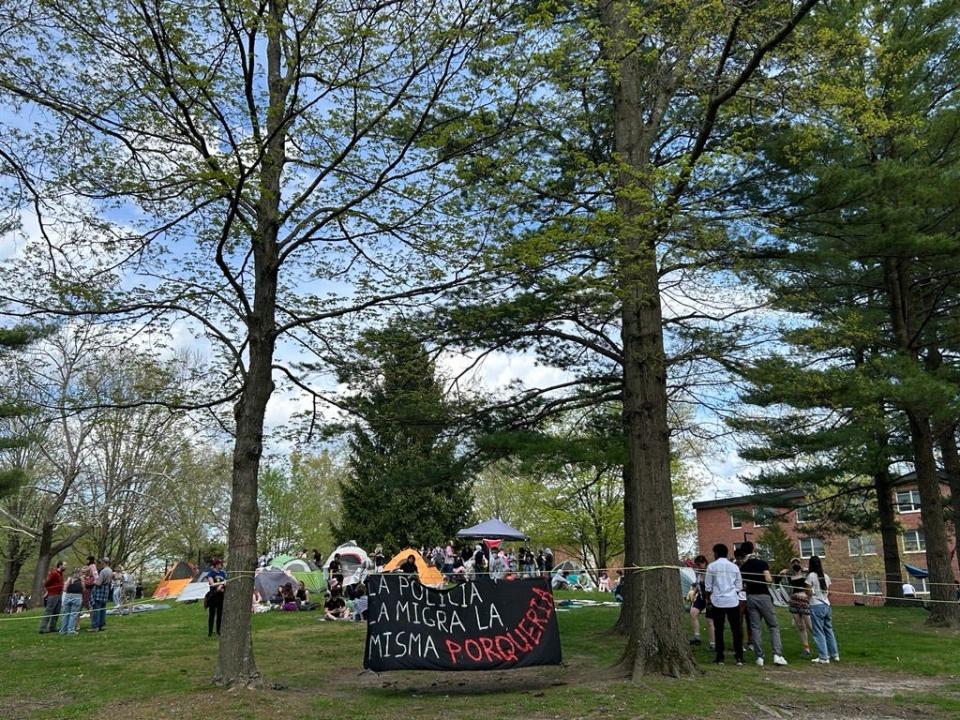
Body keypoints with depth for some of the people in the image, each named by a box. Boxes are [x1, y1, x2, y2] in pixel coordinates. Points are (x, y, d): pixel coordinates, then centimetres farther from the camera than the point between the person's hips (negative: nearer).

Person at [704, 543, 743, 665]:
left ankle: (720, 657, 7)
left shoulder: (711, 566, -2)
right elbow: (739, 586, 10)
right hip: (733, 600, 2)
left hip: (717, 601, -2)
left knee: (718, 629, 5)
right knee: (736, 629, 7)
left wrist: (708, 599, 12)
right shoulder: (734, 567, 6)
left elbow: (708, 586, -1)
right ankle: (739, 657, 6)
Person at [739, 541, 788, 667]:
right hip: (763, 596, -3)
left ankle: (759, 657, 3)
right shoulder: (762, 563, -5)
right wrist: (771, 581, 6)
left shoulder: (742, 568, 5)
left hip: (750, 597, 3)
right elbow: (768, 579, -15)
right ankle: (777, 655, -7)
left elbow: (742, 586, 4)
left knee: (755, 627, 5)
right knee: (773, 626, 4)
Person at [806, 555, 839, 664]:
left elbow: (809, 593, -9)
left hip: (816, 606, -6)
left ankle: (823, 658, -3)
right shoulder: (826, 577, 9)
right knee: (829, 630, 16)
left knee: (819, 632, -2)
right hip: (827, 605, 6)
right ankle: (835, 654, 22)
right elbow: (828, 593, 12)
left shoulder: (811, 575, -8)